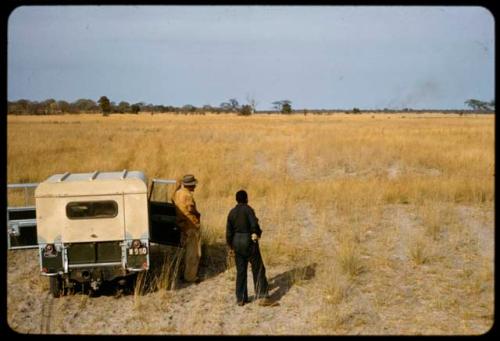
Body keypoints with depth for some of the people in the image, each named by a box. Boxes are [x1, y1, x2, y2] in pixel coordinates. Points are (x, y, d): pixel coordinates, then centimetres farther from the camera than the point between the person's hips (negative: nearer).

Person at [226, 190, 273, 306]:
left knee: (241, 271, 12)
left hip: (237, 243, 5)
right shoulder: (248, 209, -11)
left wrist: (231, 247, 17)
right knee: (258, 269, 2)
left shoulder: (232, 212, 6)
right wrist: (258, 233, -4)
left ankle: (240, 299, 14)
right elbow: (254, 224, -24)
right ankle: (262, 297, -2)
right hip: (249, 242, -5)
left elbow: (228, 232, 7)